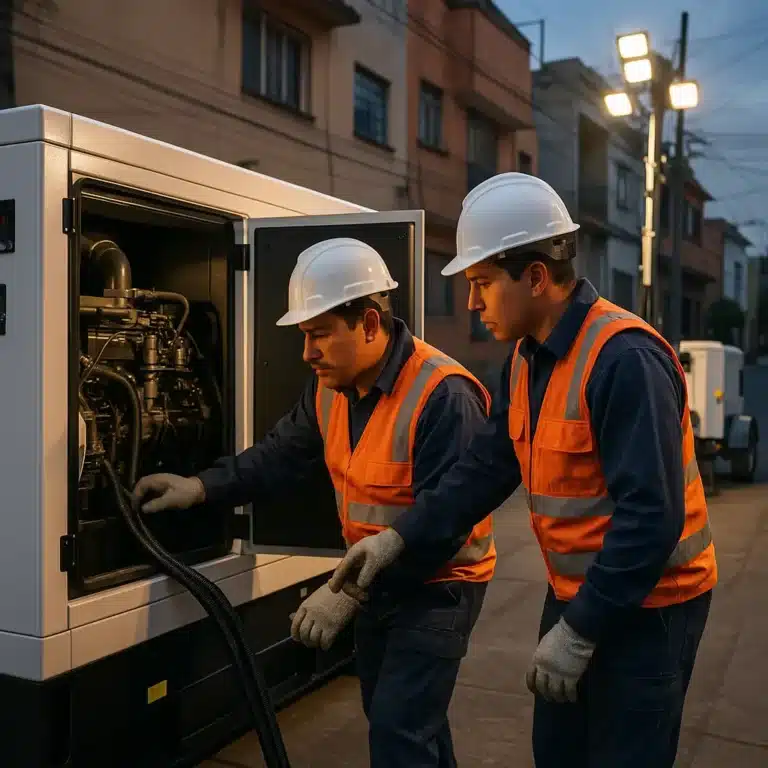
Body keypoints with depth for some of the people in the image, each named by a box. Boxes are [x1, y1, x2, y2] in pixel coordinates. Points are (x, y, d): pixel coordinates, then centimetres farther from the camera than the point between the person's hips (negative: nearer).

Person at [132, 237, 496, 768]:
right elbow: (282, 455, 3)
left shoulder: (443, 396, -29)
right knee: (391, 718, 22)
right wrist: (203, 488, -11)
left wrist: (349, 590, -32)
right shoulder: (329, 386, -2)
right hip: (374, 580, 8)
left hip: (437, 587, -8)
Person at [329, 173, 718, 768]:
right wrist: (401, 537, -4)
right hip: (575, 593, 8)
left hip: (647, 606, -8)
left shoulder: (625, 359, -26)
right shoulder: (526, 358, 3)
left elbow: (651, 518, -28)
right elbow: (488, 466, 4)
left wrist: (580, 630, -23)